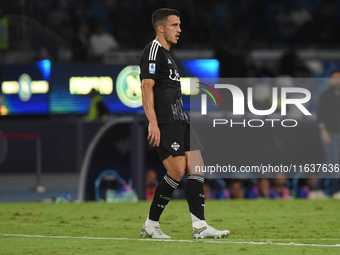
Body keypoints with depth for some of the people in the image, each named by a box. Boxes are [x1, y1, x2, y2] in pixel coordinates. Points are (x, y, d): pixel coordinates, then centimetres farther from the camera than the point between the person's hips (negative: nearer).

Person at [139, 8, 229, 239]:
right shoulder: (153, 51, -7)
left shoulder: (167, 54, 24)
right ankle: (151, 224, -4)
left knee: (197, 168, 0)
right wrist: (152, 123, -23)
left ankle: (199, 226, -3)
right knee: (177, 171, -15)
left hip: (180, 120, 10)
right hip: (164, 122, -10)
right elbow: (147, 88, -15)